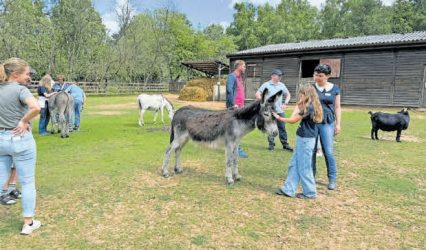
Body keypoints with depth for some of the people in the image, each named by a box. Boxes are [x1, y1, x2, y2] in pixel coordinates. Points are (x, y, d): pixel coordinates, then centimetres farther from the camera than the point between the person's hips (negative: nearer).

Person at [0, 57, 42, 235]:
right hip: (20, 140, -6)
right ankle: (28, 223, 15)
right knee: (27, 182, 6)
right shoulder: (20, 89, -15)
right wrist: (24, 121, -16)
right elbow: (36, 108, -33)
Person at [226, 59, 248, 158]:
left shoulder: (240, 77, 19)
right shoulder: (232, 76, -10)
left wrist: (242, 104, 16)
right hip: (234, 107, -9)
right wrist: (233, 104, -22)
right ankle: (237, 150, -5)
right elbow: (229, 90, -22)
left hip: (239, 106, 10)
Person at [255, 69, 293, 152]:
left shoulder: (282, 85, 11)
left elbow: (288, 94, 21)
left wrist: (285, 103, 6)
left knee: (282, 128, 5)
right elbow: (257, 94, -1)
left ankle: (285, 144, 13)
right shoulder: (266, 85, 0)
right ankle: (271, 144, 15)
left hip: (280, 111, 3)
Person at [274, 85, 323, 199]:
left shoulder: (309, 108, -19)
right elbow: (295, 116, 10)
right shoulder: (309, 107, 11)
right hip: (303, 139, 10)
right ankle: (288, 189, 20)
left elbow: (293, 120, -14)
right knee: (294, 164, 13)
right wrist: (298, 106, 11)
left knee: (304, 167, 1)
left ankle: (310, 192, 15)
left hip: (306, 140, -10)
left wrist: (279, 118, -2)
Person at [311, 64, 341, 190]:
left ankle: (332, 179, 12)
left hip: (327, 123, -1)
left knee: (329, 152, -2)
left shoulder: (334, 89, 3)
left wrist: (338, 124, 2)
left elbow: (337, 107, 7)